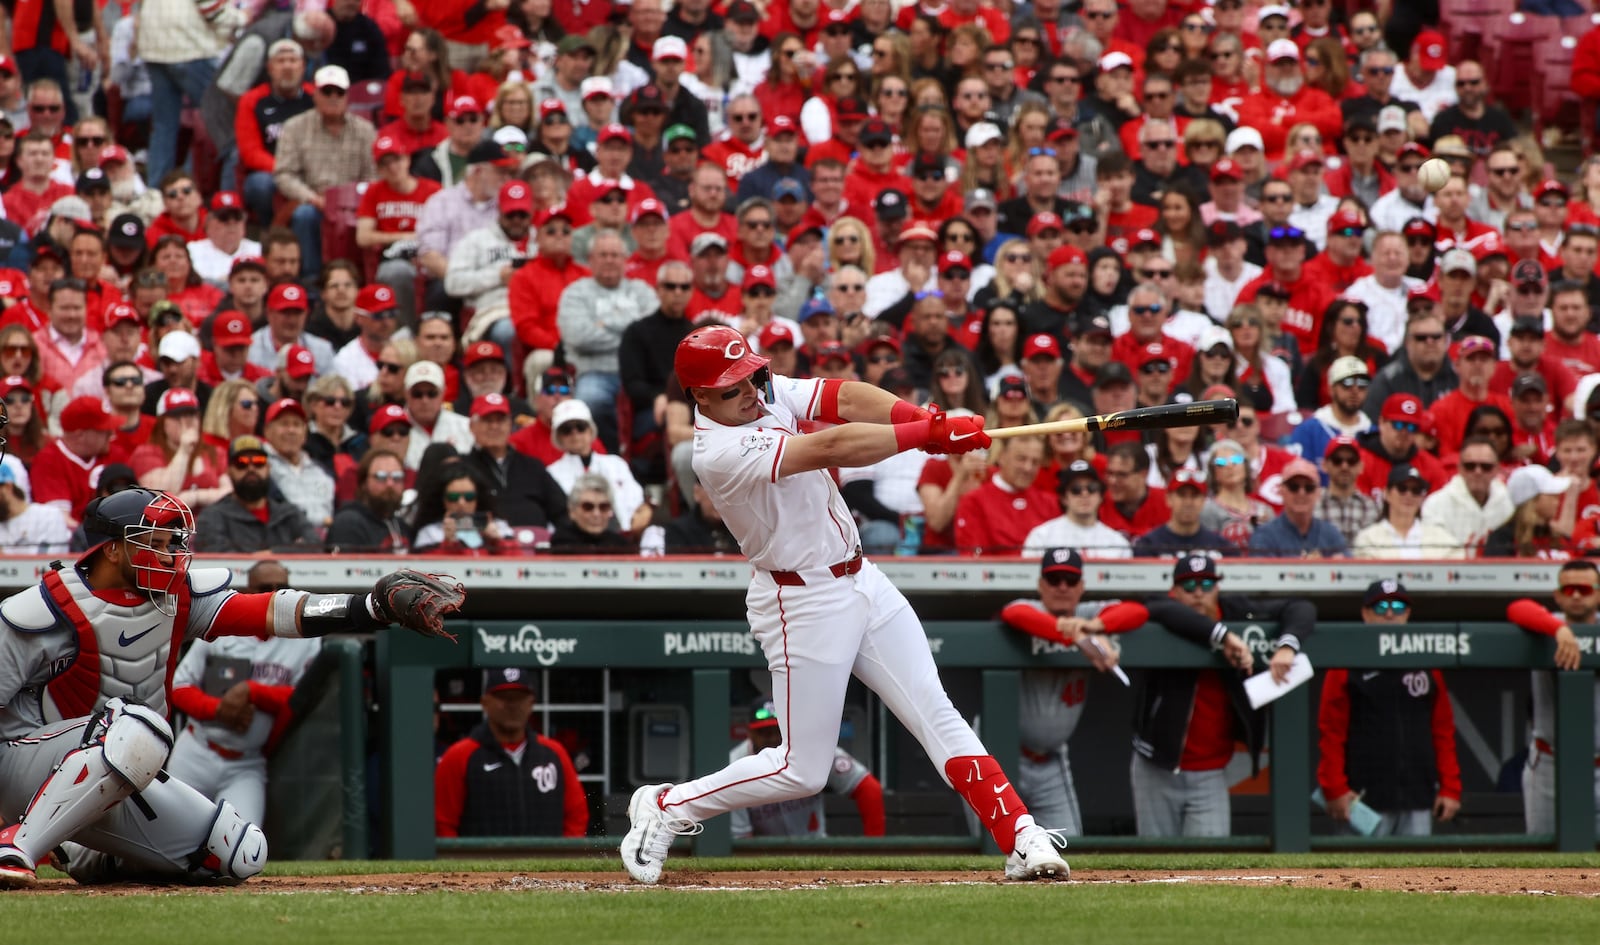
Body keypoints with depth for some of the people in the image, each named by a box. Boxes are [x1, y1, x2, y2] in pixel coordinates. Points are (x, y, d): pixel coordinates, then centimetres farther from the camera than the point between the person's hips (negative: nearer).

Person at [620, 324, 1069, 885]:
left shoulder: (767, 392, 1)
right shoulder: (720, 453, -24)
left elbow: (846, 401, -11)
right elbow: (833, 448, -31)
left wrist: (926, 419, -28)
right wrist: (931, 434, -31)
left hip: (861, 582, 8)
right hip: (804, 603, -8)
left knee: (935, 714, 0)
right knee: (802, 770, 0)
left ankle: (1021, 839, -4)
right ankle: (665, 808, 16)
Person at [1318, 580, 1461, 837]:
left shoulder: (1427, 667, 13)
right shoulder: (1346, 669, 2)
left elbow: (1443, 730, 13)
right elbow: (1331, 732, -2)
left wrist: (1450, 788, 5)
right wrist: (1335, 790, -11)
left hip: (1418, 798, 4)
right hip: (1366, 794, -4)